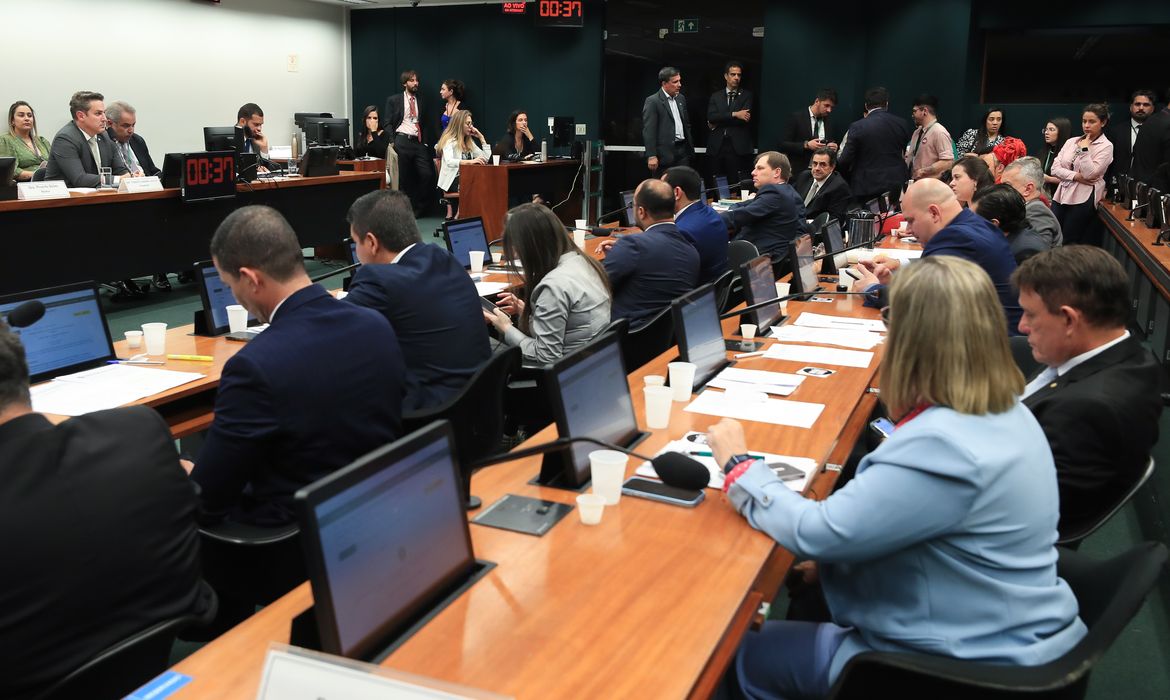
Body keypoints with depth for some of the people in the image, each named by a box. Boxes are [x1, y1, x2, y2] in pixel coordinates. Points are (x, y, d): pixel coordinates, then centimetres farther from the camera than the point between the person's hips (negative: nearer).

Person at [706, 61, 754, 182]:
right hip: (717, 148, 2)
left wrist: (719, 122, -4)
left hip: (737, 148, -2)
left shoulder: (746, 95, 9)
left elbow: (745, 118, -6)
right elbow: (711, 117, -3)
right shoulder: (716, 96, 14)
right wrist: (734, 114, -12)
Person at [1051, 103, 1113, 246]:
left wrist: (1084, 149, -13)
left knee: (1069, 244, -2)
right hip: (1061, 196, 5)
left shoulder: (1106, 146, -4)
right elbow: (1055, 168, 3)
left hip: (1083, 200, -5)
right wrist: (1076, 176, -11)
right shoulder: (1071, 141, 11)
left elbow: (1090, 174, -15)